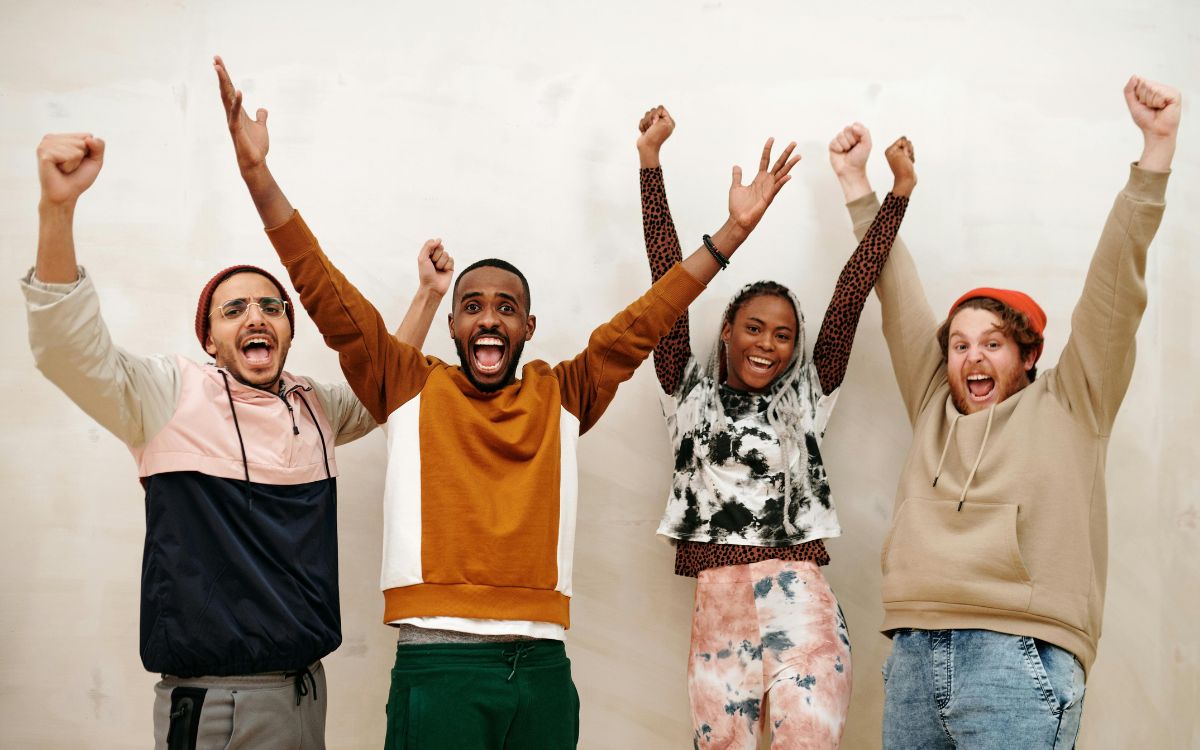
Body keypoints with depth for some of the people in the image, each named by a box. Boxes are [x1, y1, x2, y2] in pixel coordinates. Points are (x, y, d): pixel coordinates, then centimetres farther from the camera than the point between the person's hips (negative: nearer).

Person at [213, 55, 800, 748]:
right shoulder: (411, 387, 7)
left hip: (543, 666, 3)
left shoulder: (561, 396, 13)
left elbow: (641, 325, 13)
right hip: (438, 665, -2)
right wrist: (259, 174, -5)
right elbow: (329, 296, 2)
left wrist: (733, 232, 11)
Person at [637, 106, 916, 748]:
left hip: (800, 612, -1)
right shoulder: (690, 392, 12)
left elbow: (850, 292, 8)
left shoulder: (807, 396, 12)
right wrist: (651, 158, 8)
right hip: (716, 617, 1)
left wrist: (900, 188, 6)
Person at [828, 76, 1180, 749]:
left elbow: (1114, 290, 3)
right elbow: (899, 298, 22)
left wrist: (1157, 150, -3)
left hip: (1020, 658, -4)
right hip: (913, 657, 4)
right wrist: (857, 185, 25)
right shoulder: (935, 408, 19)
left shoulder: (1069, 409, 9)